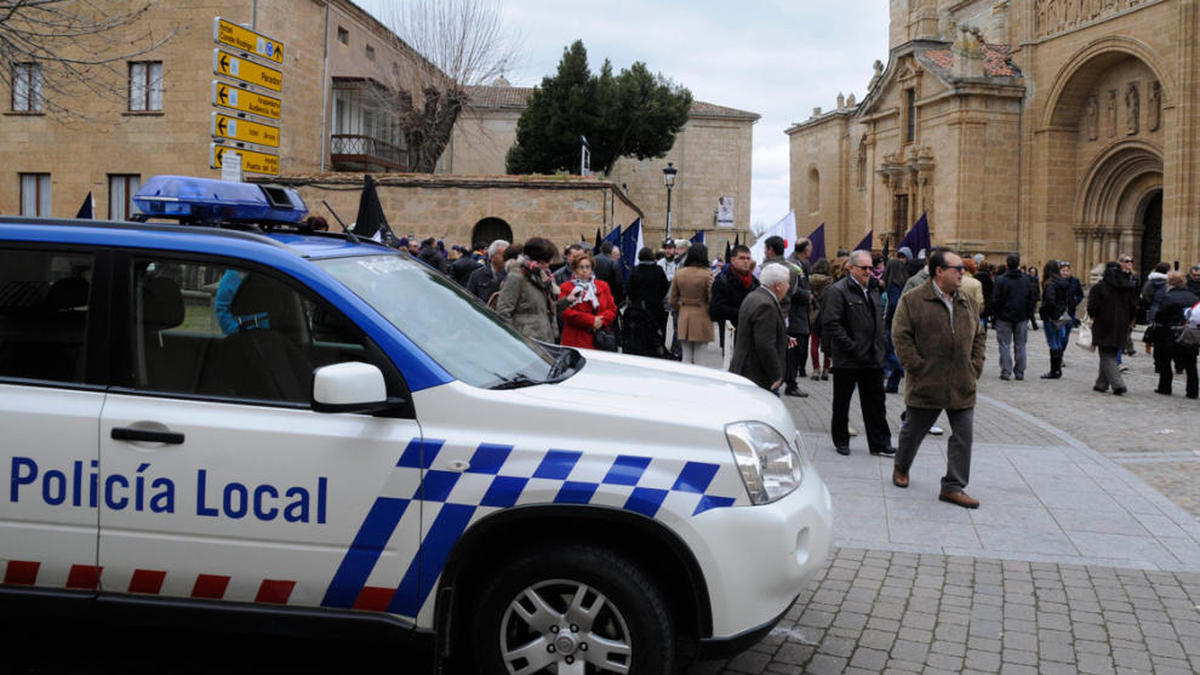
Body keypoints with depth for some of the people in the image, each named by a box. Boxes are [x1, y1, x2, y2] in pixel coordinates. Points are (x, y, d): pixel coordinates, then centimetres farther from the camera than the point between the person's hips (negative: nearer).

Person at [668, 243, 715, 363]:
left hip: (684, 317, 4)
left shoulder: (679, 273, 2)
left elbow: (672, 300, 7)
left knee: (686, 358, 10)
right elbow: (711, 299, -10)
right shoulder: (707, 274, -11)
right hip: (702, 316, -4)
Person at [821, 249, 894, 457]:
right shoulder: (837, 291, -10)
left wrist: (880, 348, 11)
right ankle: (841, 441, 21)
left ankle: (880, 443, 12)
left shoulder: (873, 290, 14)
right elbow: (831, 324, -17)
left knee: (875, 403, 7)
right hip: (847, 360, -6)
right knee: (842, 403, 8)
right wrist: (851, 347, -18)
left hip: (873, 359, 6)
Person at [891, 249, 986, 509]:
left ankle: (953, 487, 9)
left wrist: (975, 367, 6)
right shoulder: (912, 301, -7)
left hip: (962, 387, 4)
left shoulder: (968, 303, 11)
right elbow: (901, 337, -9)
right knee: (913, 431, 12)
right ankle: (901, 468, 38)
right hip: (926, 386, -4)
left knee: (964, 436, 0)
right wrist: (918, 367, -13)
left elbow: (979, 337, 18)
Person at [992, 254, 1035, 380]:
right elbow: (1031, 300, 6)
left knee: (1005, 345, 2)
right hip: (1021, 318, 3)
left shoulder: (1001, 280, -10)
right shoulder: (1026, 280, 2)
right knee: (1020, 345, 9)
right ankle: (1019, 373, 11)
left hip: (1004, 317, -3)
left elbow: (995, 300, -9)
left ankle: (1006, 372, -1)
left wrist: (996, 314, 3)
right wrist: (1029, 315, 14)